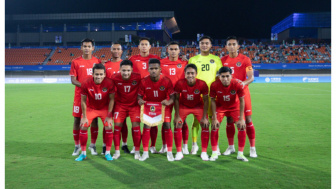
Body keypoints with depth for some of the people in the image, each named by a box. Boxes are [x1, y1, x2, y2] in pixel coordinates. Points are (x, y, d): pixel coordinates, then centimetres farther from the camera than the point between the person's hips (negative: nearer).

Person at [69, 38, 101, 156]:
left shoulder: (97, 61, 6)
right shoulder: (76, 62, 3)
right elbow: (73, 80, -2)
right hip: (80, 95, -1)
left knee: (94, 120, 3)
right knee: (77, 120, 2)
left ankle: (92, 145, 17)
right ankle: (77, 146, 17)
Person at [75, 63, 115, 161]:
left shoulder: (109, 83, -25)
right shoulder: (86, 83, -25)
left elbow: (111, 99, -14)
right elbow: (83, 100, -12)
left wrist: (109, 116, -14)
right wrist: (84, 116, -9)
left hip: (104, 108, 0)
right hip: (90, 108, 1)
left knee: (108, 127, -11)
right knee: (83, 127, -6)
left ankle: (107, 153, 6)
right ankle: (83, 153, 11)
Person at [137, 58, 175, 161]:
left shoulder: (166, 81, -20)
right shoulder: (144, 81, -17)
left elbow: (172, 96, -17)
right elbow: (140, 95, -8)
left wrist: (168, 102, -39)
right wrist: (140, 100, -31)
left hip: (163, 105, -1)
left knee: (167, 126, -8)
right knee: (146, 126, -8)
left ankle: (169, 152, 8)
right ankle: (145, 152, 7)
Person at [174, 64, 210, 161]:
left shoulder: (202, 84, -26)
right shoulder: (180, 83, -26)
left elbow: (206, 100, -15)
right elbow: (176, 99, -15)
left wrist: (204, 117, -16)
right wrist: (177, 116, -16)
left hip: (198, 106, 0)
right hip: (183, 106, 0)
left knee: (205, 125, -11)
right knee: (177, 125, -11)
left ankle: (204, 152, 4)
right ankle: (179, 152, 2)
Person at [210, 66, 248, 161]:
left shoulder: (238, 84, -29)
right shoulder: (214, 85, -28)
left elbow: (241, 101, -18)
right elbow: (213, 101, -16)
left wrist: (241, 119, -18)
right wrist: (214, 119, -17)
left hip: (235, 106, 0)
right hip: (220, 106, 0)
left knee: (242, 127, -10)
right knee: (214, 127, -12)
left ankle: (240, 154, 6)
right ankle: (214, 153, 4)